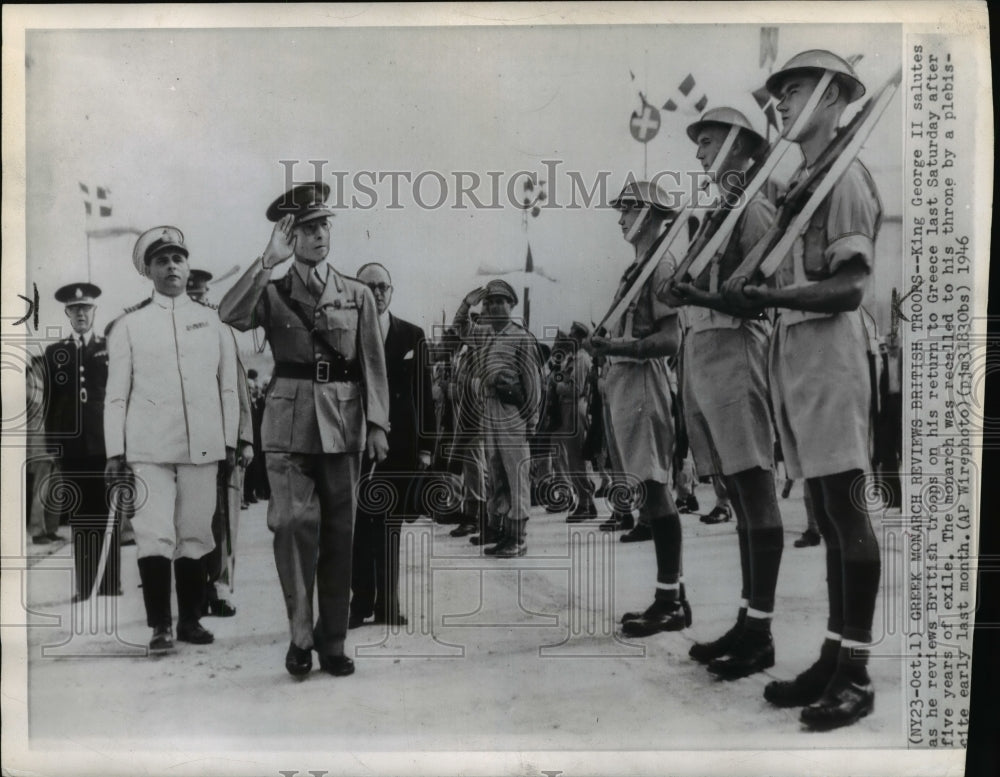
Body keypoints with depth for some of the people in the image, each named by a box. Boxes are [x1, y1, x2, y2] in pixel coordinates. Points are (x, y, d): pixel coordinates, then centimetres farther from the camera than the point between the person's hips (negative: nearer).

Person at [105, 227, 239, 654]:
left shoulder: (212, 321, 10)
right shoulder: (129, 325, 7)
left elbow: (228, 386, 10)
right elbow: (117, 392, 6)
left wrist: (230, 441, 6)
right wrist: (115, 451, 1)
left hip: (203, 445, 1)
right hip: (149, 447, -1)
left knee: (194, 533, 6)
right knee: (154, 534, -8)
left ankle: (189, 620, 17)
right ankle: (160, 625, 1)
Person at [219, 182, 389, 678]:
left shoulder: (358, 295, 9)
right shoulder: (272, 294, 7)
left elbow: (373, 364, 7)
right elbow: (230, 314, -15)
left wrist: (377, 424, -1)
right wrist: (268, 261, -19)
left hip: (343, 427, 1)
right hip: (290, 426, -1)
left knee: (338, 535, 6)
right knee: (295, 524, -12)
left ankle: (332, 642, 18)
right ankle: (300, 637, 4)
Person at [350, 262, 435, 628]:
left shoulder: (412, 335, 8)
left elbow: (423, 393, 7)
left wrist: (426, 444, 2)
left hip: (400, 445, 2)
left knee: (389, 525, 8)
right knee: (360, 524, -1)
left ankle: (387, 604, 16)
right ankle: (361, 601, 9)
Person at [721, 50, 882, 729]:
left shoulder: (846, 176, -5)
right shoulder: (793, 183, 19)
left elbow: (848, 290, -13)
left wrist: (767, 296, -21)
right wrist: (740, 293, 3)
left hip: (831, 348, -8)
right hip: (791, 349, 8)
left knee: (844, 503, -5)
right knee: (826, 510, 10)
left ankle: (857, 674, 3)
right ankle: (835, 656, 18)